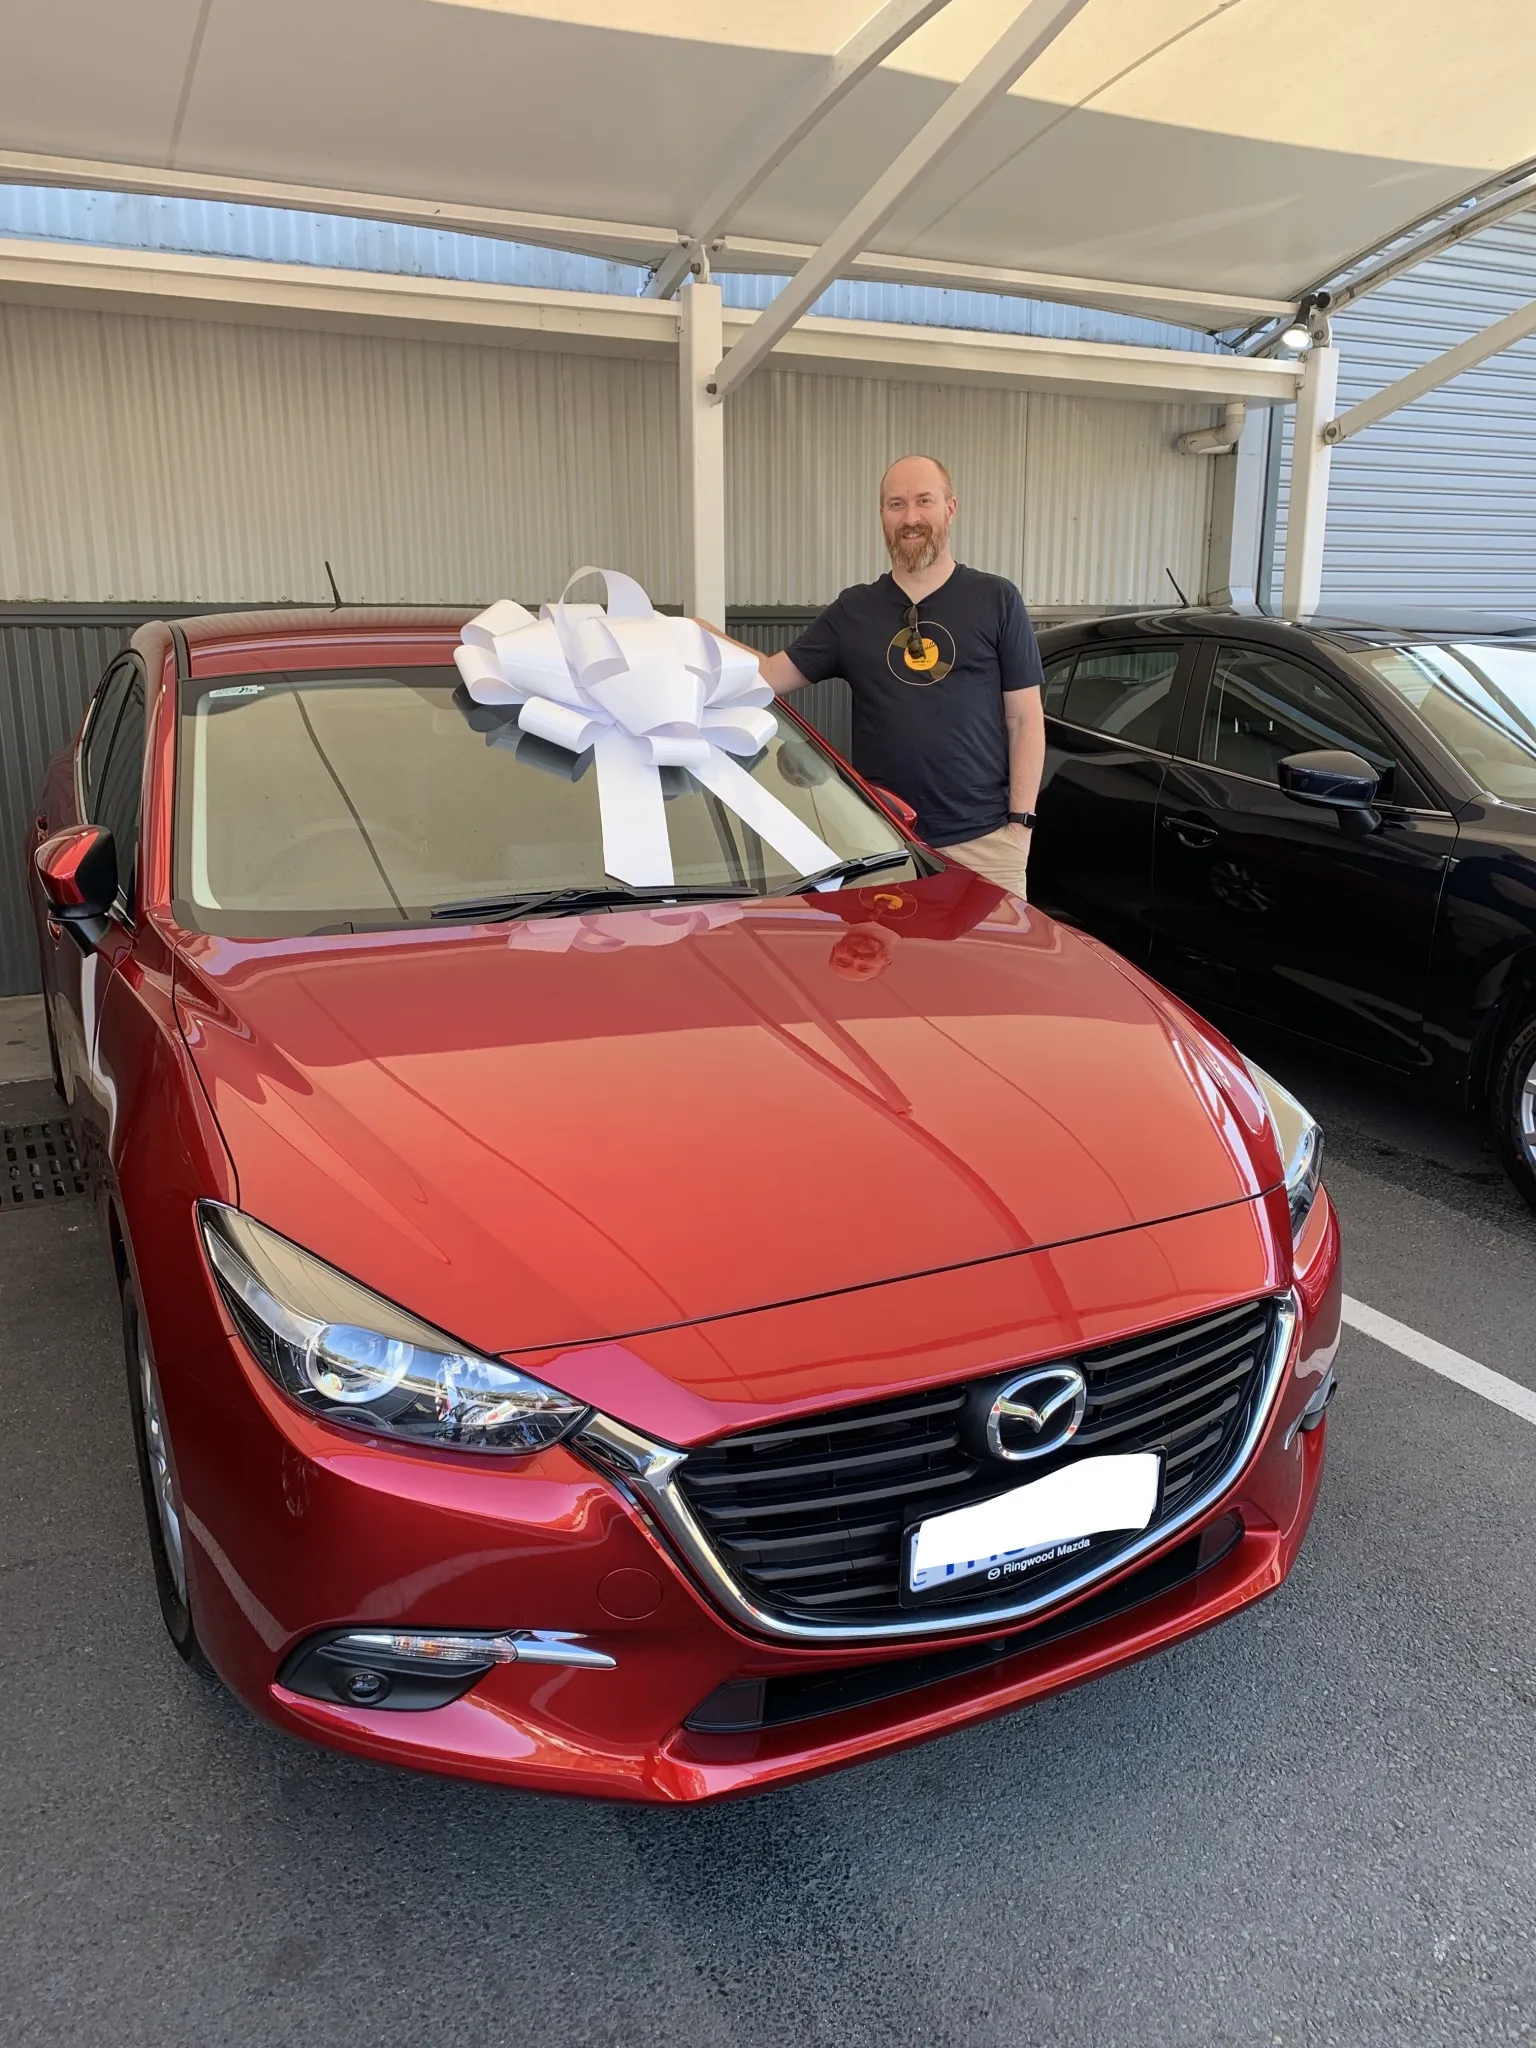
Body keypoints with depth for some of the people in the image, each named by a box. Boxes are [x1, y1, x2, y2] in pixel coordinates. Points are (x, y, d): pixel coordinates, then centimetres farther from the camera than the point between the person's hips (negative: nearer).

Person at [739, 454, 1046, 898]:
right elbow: (775, 675, 8)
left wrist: (1021, 820, -5)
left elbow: (1025, 719, 2)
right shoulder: (852, 611, 10)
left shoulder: (996, 600, 4)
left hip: (984, 839, -1)